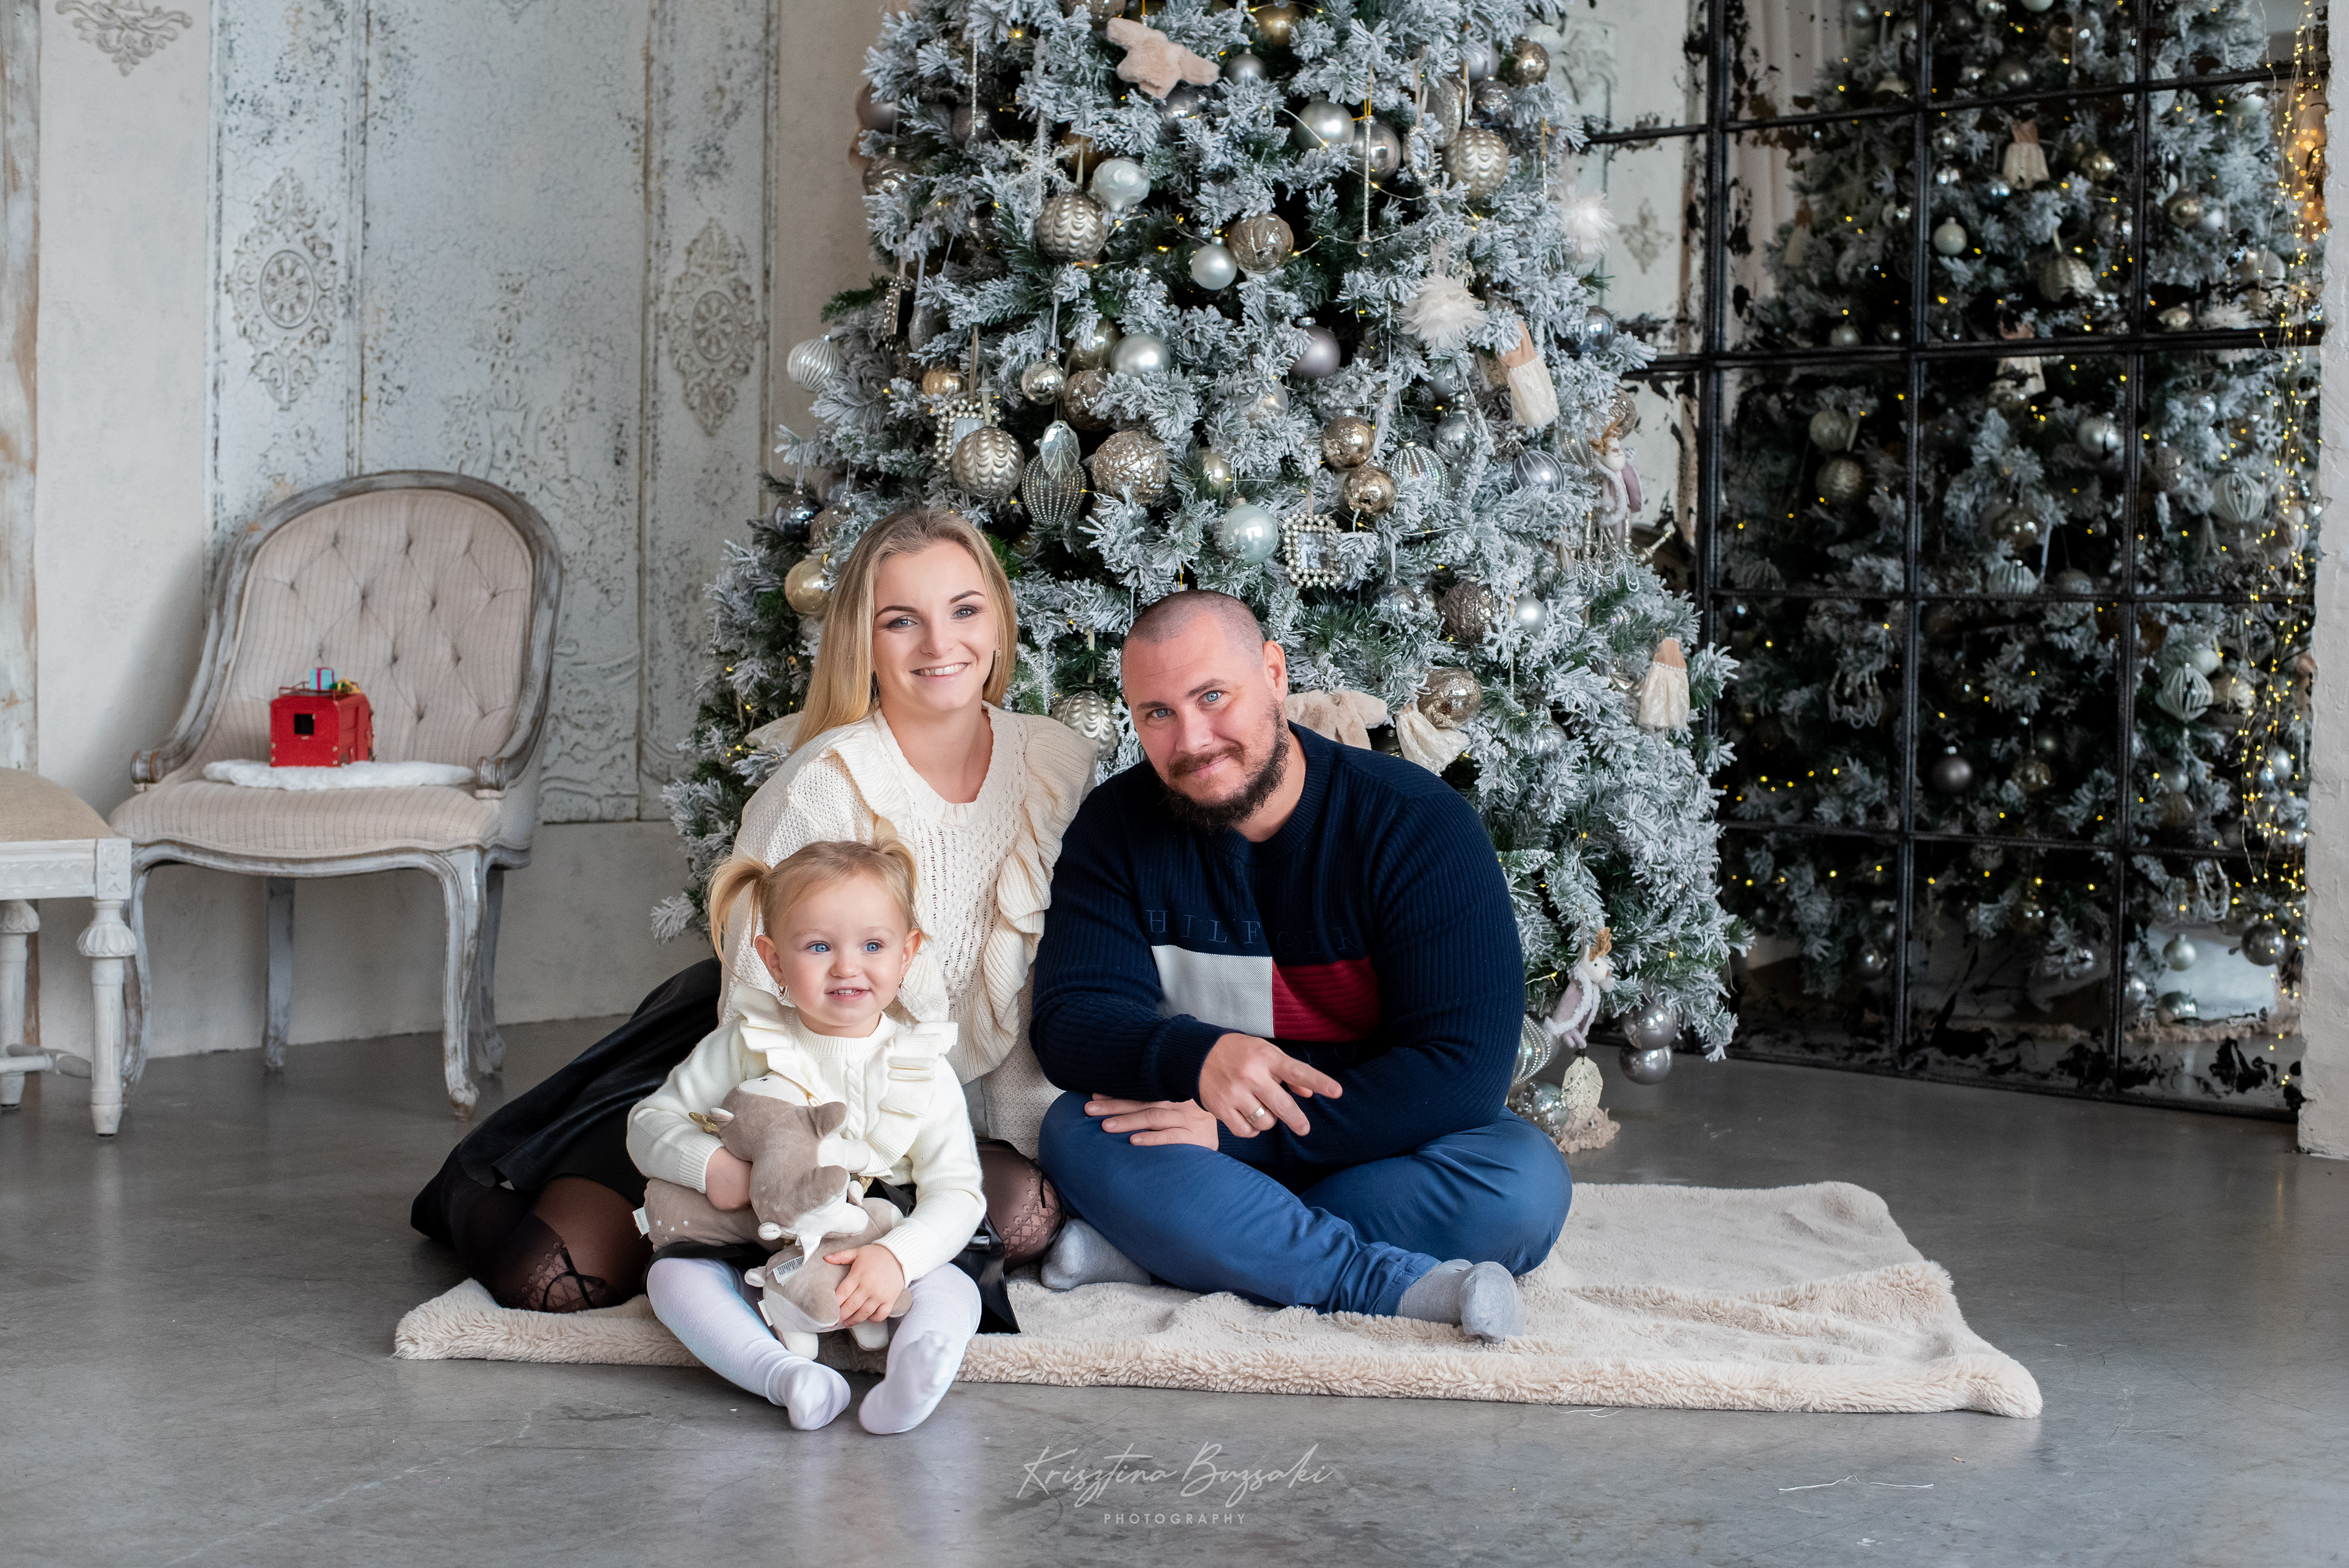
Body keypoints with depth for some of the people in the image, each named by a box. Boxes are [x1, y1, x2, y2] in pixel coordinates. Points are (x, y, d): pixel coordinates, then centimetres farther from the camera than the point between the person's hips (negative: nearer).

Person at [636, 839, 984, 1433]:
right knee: (673, 1273, -26)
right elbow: (651, 1123, 4)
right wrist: (712, 1165, -18)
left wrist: (895, 1256, -28)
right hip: (750, 1260, 0)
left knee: (954, 1289, -25)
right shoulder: (743, 1046, 0)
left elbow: (956, 1194, -8)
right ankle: (782, 1375, -46)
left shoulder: (923, 1074, -1)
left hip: (870, 1266, 0)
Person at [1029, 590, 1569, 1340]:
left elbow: (1464, 1066, -22)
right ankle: (1401, 1285, -30)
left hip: (1376, 1152, -1)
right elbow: (1069, 1022, -15)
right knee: (1075, 1132, -29)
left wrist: (1235, 1130, -27)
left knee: (1525, 1182, -31)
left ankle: (1147, 1251, -27)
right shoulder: (1116, 827, -5)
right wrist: (1197, 1056, -38)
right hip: (1196, 1153, 2)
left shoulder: (1419, 824, -15)